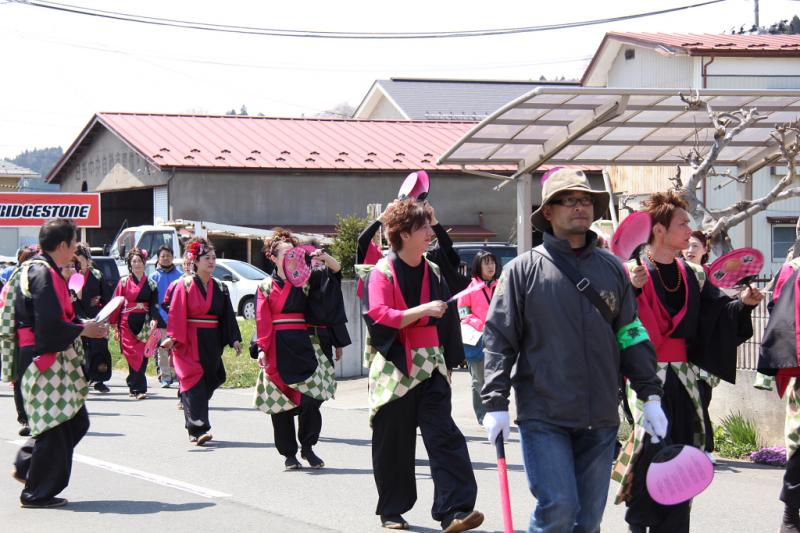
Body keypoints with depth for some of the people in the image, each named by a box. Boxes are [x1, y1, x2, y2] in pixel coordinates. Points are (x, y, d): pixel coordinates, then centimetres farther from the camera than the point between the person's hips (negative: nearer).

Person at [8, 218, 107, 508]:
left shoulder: (38, 269, 14)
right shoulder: (44, 274, -19)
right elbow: (51, 326, -24)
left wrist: (84, 325, 13)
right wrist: (84, 330, -11)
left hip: (54, 362, 10)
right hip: (46, 361, -10)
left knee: (76, 421, 15)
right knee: (54, 426, -2)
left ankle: (26, 466, 21)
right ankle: (38, 492, 6)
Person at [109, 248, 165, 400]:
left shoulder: (150, 284, 9)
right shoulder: (124, 282, 6)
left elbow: (154, 305, 4)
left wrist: (154, 320, -13)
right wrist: (114, 322, -1)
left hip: (144, 323, 1)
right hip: (127, 323, -1)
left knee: (142, 355, -5)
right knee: (133, 354, -7)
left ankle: (134, 385, 6)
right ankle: (139, 388, -6)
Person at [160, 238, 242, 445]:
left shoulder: (219, 288, 11)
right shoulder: (184, 285, -5)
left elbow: (228, 315, 12)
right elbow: (176, 314, -11)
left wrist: (234, 339, 3)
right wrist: (172, 337, -21)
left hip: (211, 343, 6)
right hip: (188, 342, -6)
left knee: (208, 383, 9)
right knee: (194, 382, -13)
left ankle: (195, 428, 22)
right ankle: (198, 430, -19)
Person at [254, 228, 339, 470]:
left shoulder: (305, 279, 11)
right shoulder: (266, 287, 8)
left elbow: (335, 271, 3)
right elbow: (262, 321, 1)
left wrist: (325, 258, -17)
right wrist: (262, 349, -10)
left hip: (302, 345, 0)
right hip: (277, 348, 0)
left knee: (310, 398, -10)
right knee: (280, 401, 1)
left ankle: (307, 447, 7)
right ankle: (288, 453, 10)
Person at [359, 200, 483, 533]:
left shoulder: (433, 272, 12)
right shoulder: (382, 272, -6)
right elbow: (378, 316, -18)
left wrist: (448, 361, 20)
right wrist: (422, 311, -25)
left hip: (430, 368, 4)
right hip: (395, 368, -4)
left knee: (444, 436, -9)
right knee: (394, 444, 5)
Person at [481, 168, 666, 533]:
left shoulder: (612, 269, 11)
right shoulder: (524, 270, -1)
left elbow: (633, 337, 14)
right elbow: (498, 339, -2)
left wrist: (651, 395, 9)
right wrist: (496, 403, -9)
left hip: (600, 420, 4)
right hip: (544, 417, -4)